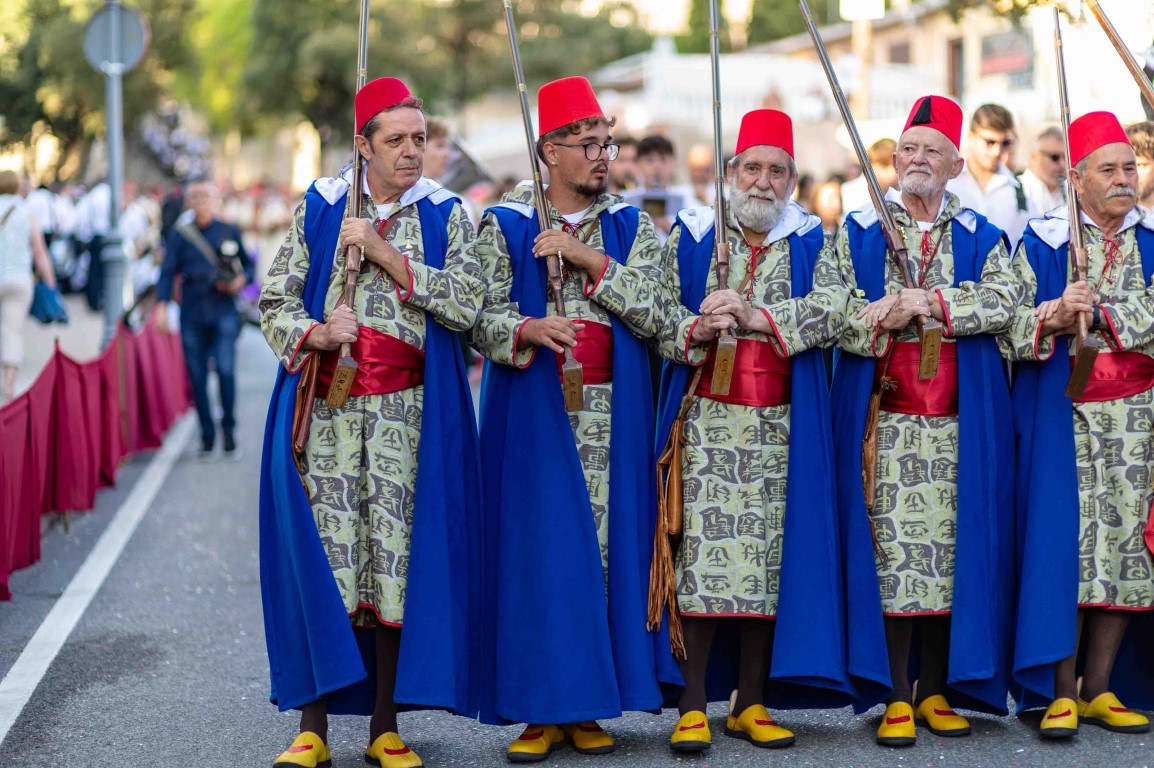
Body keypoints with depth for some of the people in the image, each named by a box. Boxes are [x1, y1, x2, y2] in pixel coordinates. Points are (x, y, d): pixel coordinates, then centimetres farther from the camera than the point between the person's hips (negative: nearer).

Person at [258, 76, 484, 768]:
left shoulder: (446, 214, 6)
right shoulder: (319, 208, 9)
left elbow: (467, 302, -8)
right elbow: (276, 300, 8)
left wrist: (385, 253, -11)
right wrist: (315, 334, -12)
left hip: (409, 414, 0)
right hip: (325, 406, 0)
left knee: (399, 552, 0)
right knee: (321, 550, -3)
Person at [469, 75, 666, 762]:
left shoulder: (632, 227, 10)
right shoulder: (505, 226, 5)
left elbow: (655, 314, -3)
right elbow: (483, 320, -2)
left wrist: (593, 260, -11)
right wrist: (528, 331, -22)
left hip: (612, 420, 2)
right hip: (534, 416, -2)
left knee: (608, 547, 0)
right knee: (538, 548, -4)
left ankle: (588, 709, 9)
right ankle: (541, 710, 4)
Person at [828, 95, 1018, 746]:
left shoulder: (982, 237, 12)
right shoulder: (858, 233, 11)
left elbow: (1005, 300, -6)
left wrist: (931, 302, -14)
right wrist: (888, 316, -13)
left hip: (960, 423, 1)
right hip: (885, 418, -1)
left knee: (951, 551, 2)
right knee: (893, 550, -5)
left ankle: (936, 692, 12)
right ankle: (896, 697, 1)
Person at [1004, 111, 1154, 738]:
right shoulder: (1042, 242, 4)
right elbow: (1008, 330, -1)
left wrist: (1097, 311, -13)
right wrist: (1055, 314, -19)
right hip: (1063, 418, -2)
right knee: (1065, 543, -7)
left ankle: (1099, 690, 9)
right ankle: (1061, 692, 0)